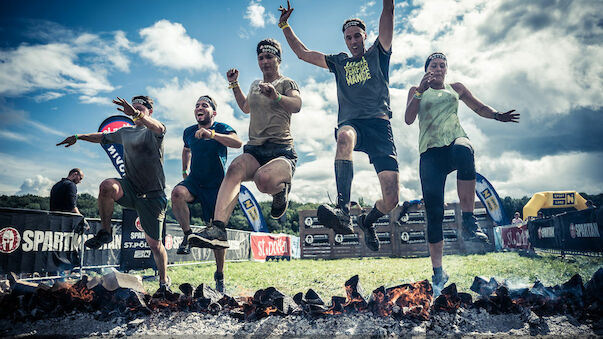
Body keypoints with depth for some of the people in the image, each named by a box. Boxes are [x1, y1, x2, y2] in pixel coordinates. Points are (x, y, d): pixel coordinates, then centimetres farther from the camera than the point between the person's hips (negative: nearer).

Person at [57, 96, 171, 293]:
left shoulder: (153, 132, -3)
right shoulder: (125, 133, 17)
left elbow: (158, 128, -29)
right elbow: (102, 137, 36)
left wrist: (137, 114, -46)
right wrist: (78, 137, 28)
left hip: (152, 195, -4)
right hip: (130, 189, 4)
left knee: (154, 243, 1)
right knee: (107, 185, -31)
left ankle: (164, 282, 21)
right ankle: (105, 232, -12)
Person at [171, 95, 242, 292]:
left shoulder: (221, 128, -8)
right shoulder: (189, 132, 6)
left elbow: (238, 143, -30)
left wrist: (212, 134, -40)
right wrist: (185, 169, 21)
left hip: (216, 186, -3)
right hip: (194, 181, 3)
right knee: (177, 194, -33)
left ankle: (220, 275, 17)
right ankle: (188, 235, -13)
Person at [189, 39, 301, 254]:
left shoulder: (287, 83, 6)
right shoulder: (255, 85, 26)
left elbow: (297, 106, -16)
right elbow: (246, 108, 46)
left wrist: (276, 97, -35)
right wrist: (234, 84, 36)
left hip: (282, 151, -5)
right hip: (254, 150, 5)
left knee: (264, 179, -39)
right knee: (235, 168, -31)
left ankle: (281, 190, -2)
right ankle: (218, 229, -45)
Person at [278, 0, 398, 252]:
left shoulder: (377, 54, 21)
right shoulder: (339, 63, 27)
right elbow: (302, 52, 28)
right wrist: (285, 26, 24)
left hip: (378, 123, -1)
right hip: (350, 122, 1)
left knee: (391, 199, -12)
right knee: (345, 137, -41)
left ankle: (368, 221, 22)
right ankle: (343, 211, -49)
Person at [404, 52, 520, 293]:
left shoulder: (456, 88, 24)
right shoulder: (416, 91, 18)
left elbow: (479, 107, 30)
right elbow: (408, 119, 3)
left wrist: (497, 116, 9)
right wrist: (420, 91, -7)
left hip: (455, 140, 1)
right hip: (430, 151, -1)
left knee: (463, 150, -41)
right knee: (433, 211, -9)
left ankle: (468, 222, -38)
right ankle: (438, 271, 1)